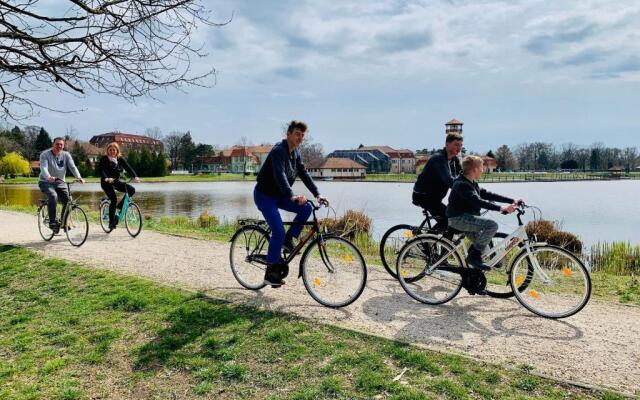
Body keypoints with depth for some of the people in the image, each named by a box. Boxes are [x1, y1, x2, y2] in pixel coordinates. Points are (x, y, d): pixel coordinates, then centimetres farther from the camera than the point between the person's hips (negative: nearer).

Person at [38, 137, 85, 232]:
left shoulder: (66, 155, 0)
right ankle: (52, 222, -27)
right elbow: (43, 168, -25)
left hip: (60, 182, 4)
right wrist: (49, 177, -46)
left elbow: (73, 167, -11)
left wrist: (79, 177, -30)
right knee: (53, 196, -30)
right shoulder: (45, 154, -10)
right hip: (46, 182, -4)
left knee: (68, 200, -13)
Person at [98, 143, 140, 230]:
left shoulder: (120, 159, 2)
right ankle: (111, 223, -14)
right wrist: (106, 178, -40)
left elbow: (128, 167, -10)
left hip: (116, 181, 5)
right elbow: (101, 170, -20)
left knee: (132, 190, -15)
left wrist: (135, 176, -28)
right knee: (114, 199, -22)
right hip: (106, 183, -4)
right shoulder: (104, 159, -7)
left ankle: (120, 206, 4)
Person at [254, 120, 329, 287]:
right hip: (264, 195, -8)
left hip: (278, 195, 8)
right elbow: (279, 175, -37)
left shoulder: (295, 152, 5)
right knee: (279, 232, -16)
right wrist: (292, 196, -50)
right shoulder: (279, 150, -22)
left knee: (306, 208, -10)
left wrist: (317, 194, -8)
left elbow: (304, 173, 3)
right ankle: (270, 273, -4)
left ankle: (288, 240, 4)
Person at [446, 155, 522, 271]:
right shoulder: (462, 184, -18)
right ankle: (474, 256, -15)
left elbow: (487, 194, 12)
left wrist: (512, 201, 6)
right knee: (492, 225, -23)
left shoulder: (472, 183, 15)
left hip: (465, 217, 11)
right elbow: (478, 201, -28)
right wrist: (501, 208, -34)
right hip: (459, 218, -11)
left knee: (482, 242, 15)